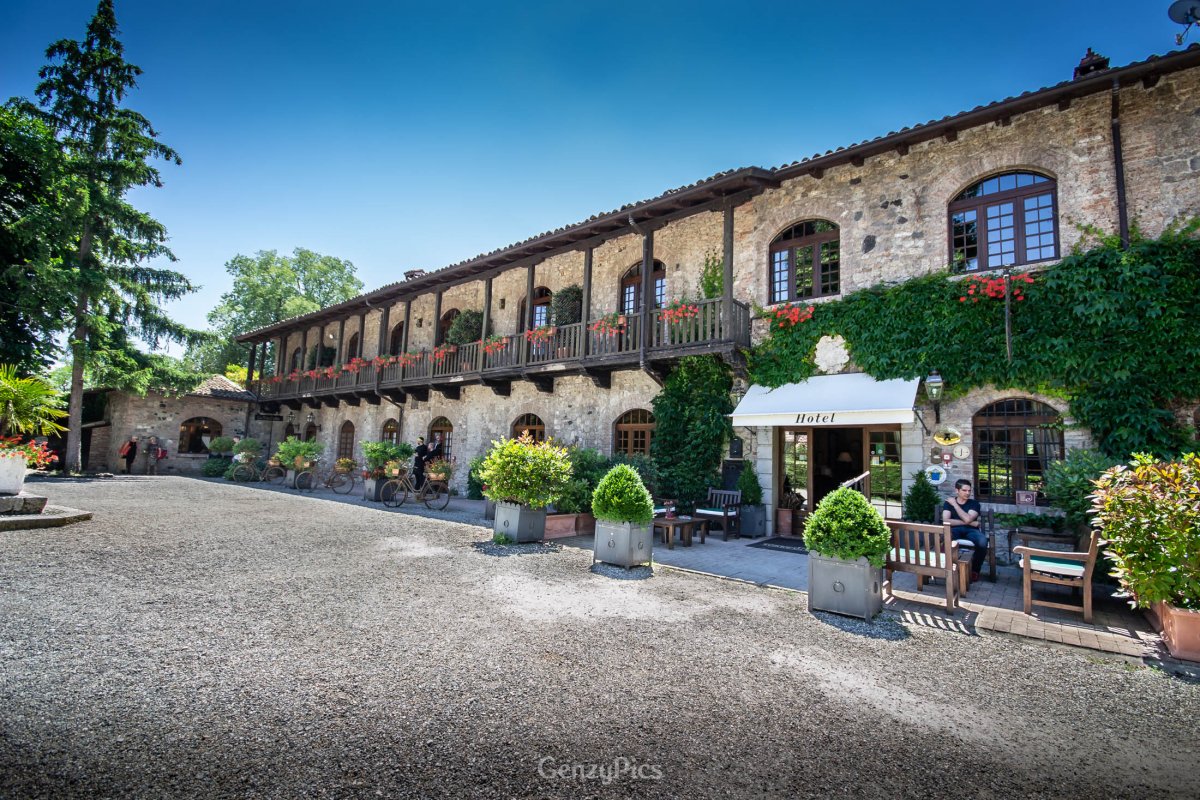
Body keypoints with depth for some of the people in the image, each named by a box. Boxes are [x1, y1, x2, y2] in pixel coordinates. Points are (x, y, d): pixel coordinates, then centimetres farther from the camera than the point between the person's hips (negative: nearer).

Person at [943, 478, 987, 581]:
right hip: (955, 530, -1)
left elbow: (967, 519, -11)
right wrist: (969, 523, -8)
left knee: (983, 542, -35)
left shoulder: (974, 503, 8)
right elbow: (946, 521, -7)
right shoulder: (948, 503, 9)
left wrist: (955, 504, -4)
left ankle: (975, 570, -6)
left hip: (971, 530, 2)